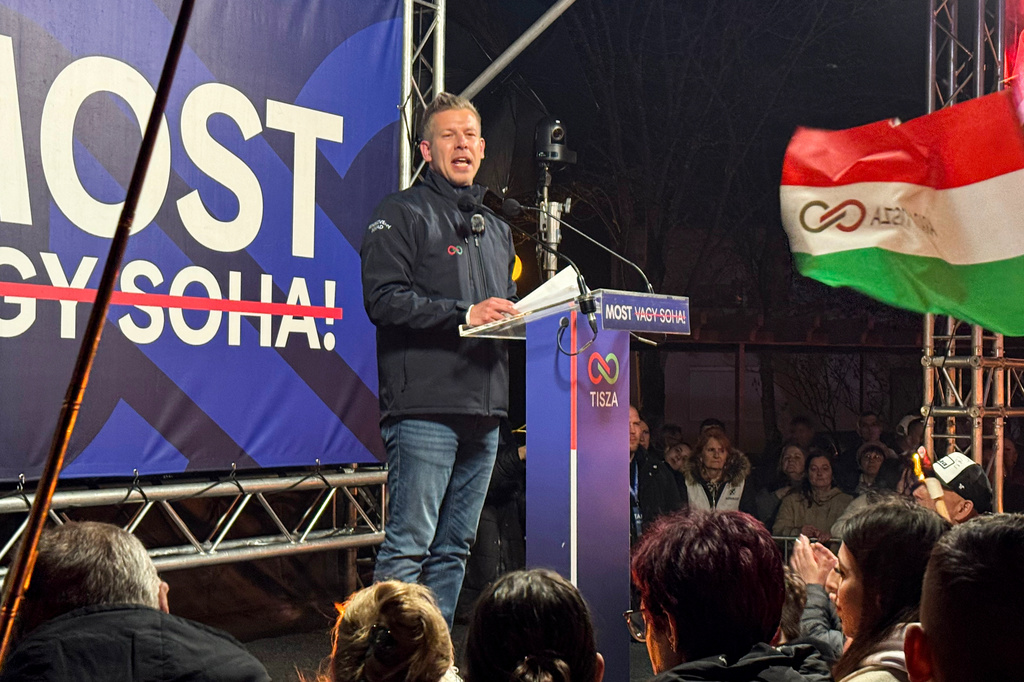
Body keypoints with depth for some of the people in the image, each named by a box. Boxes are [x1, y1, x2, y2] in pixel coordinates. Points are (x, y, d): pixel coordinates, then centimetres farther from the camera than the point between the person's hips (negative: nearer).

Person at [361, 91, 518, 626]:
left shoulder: (496, 229, 24)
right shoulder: (402, 214, 1)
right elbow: (383, 300, -12)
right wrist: (464, 314, -19)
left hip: (484, 410, 8)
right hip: (424, 406, -7)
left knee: (453, 549, 11)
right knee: (408, 546, -9)